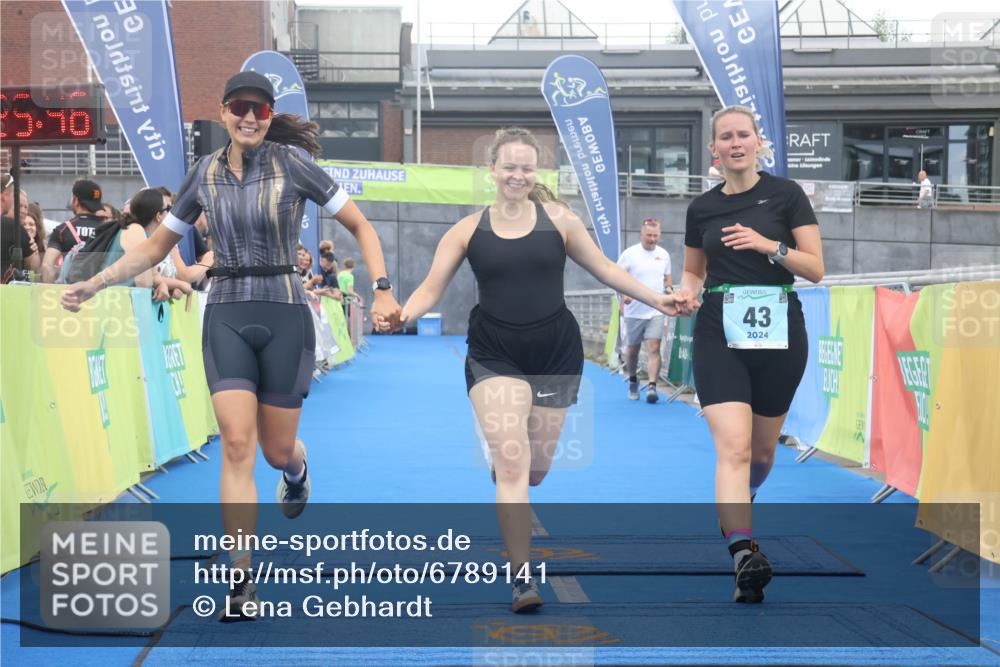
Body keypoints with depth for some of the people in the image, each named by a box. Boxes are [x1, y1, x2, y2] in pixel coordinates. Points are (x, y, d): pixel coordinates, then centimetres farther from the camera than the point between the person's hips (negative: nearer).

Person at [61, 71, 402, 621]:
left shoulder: (291, 162, -5)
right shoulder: (205, 173, 5)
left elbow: (360, 226, 0)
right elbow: (154, 248, 14)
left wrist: (383, 290, -12)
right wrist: (93, 285, 5)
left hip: (284, 317, -2)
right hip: (227, 317, 2)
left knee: (276, 449, 6)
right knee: (237, 444, -11)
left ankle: (296, 470, 47)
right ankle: (241, 582, -6)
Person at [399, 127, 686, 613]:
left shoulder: (558, 219, 2)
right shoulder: (469, 230, 1)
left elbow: (603, 268, 11)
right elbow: (431, 288, -1)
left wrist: (653, 298, 5)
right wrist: (402, 316, -20)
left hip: (556, 354, 2)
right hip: (494, 358, -2)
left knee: (536, 468, 11)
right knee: (512, 465, -13)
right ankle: (522, 576, -8)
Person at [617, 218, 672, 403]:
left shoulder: (664, 255, 7)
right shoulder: (630, 254, -5)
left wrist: (668, 287, -1)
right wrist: (624, 293, -21)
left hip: (656, 311, 1)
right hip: (634, 310, -1)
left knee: (654, 348, -12)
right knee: (632, 349, 10)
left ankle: (652, 386, -15)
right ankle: (633, 381, 32)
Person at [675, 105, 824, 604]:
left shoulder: (785, 194, 0)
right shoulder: (702, 208, 7)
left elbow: (816, 268, -2)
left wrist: (769, 245, -17)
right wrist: (687, 291, -2)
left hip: (779, 335, 0)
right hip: (719, 335, 0)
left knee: (761, 450, 14)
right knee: (733, 446, -18)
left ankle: (736, 509, 45)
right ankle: (744, 555, -27)